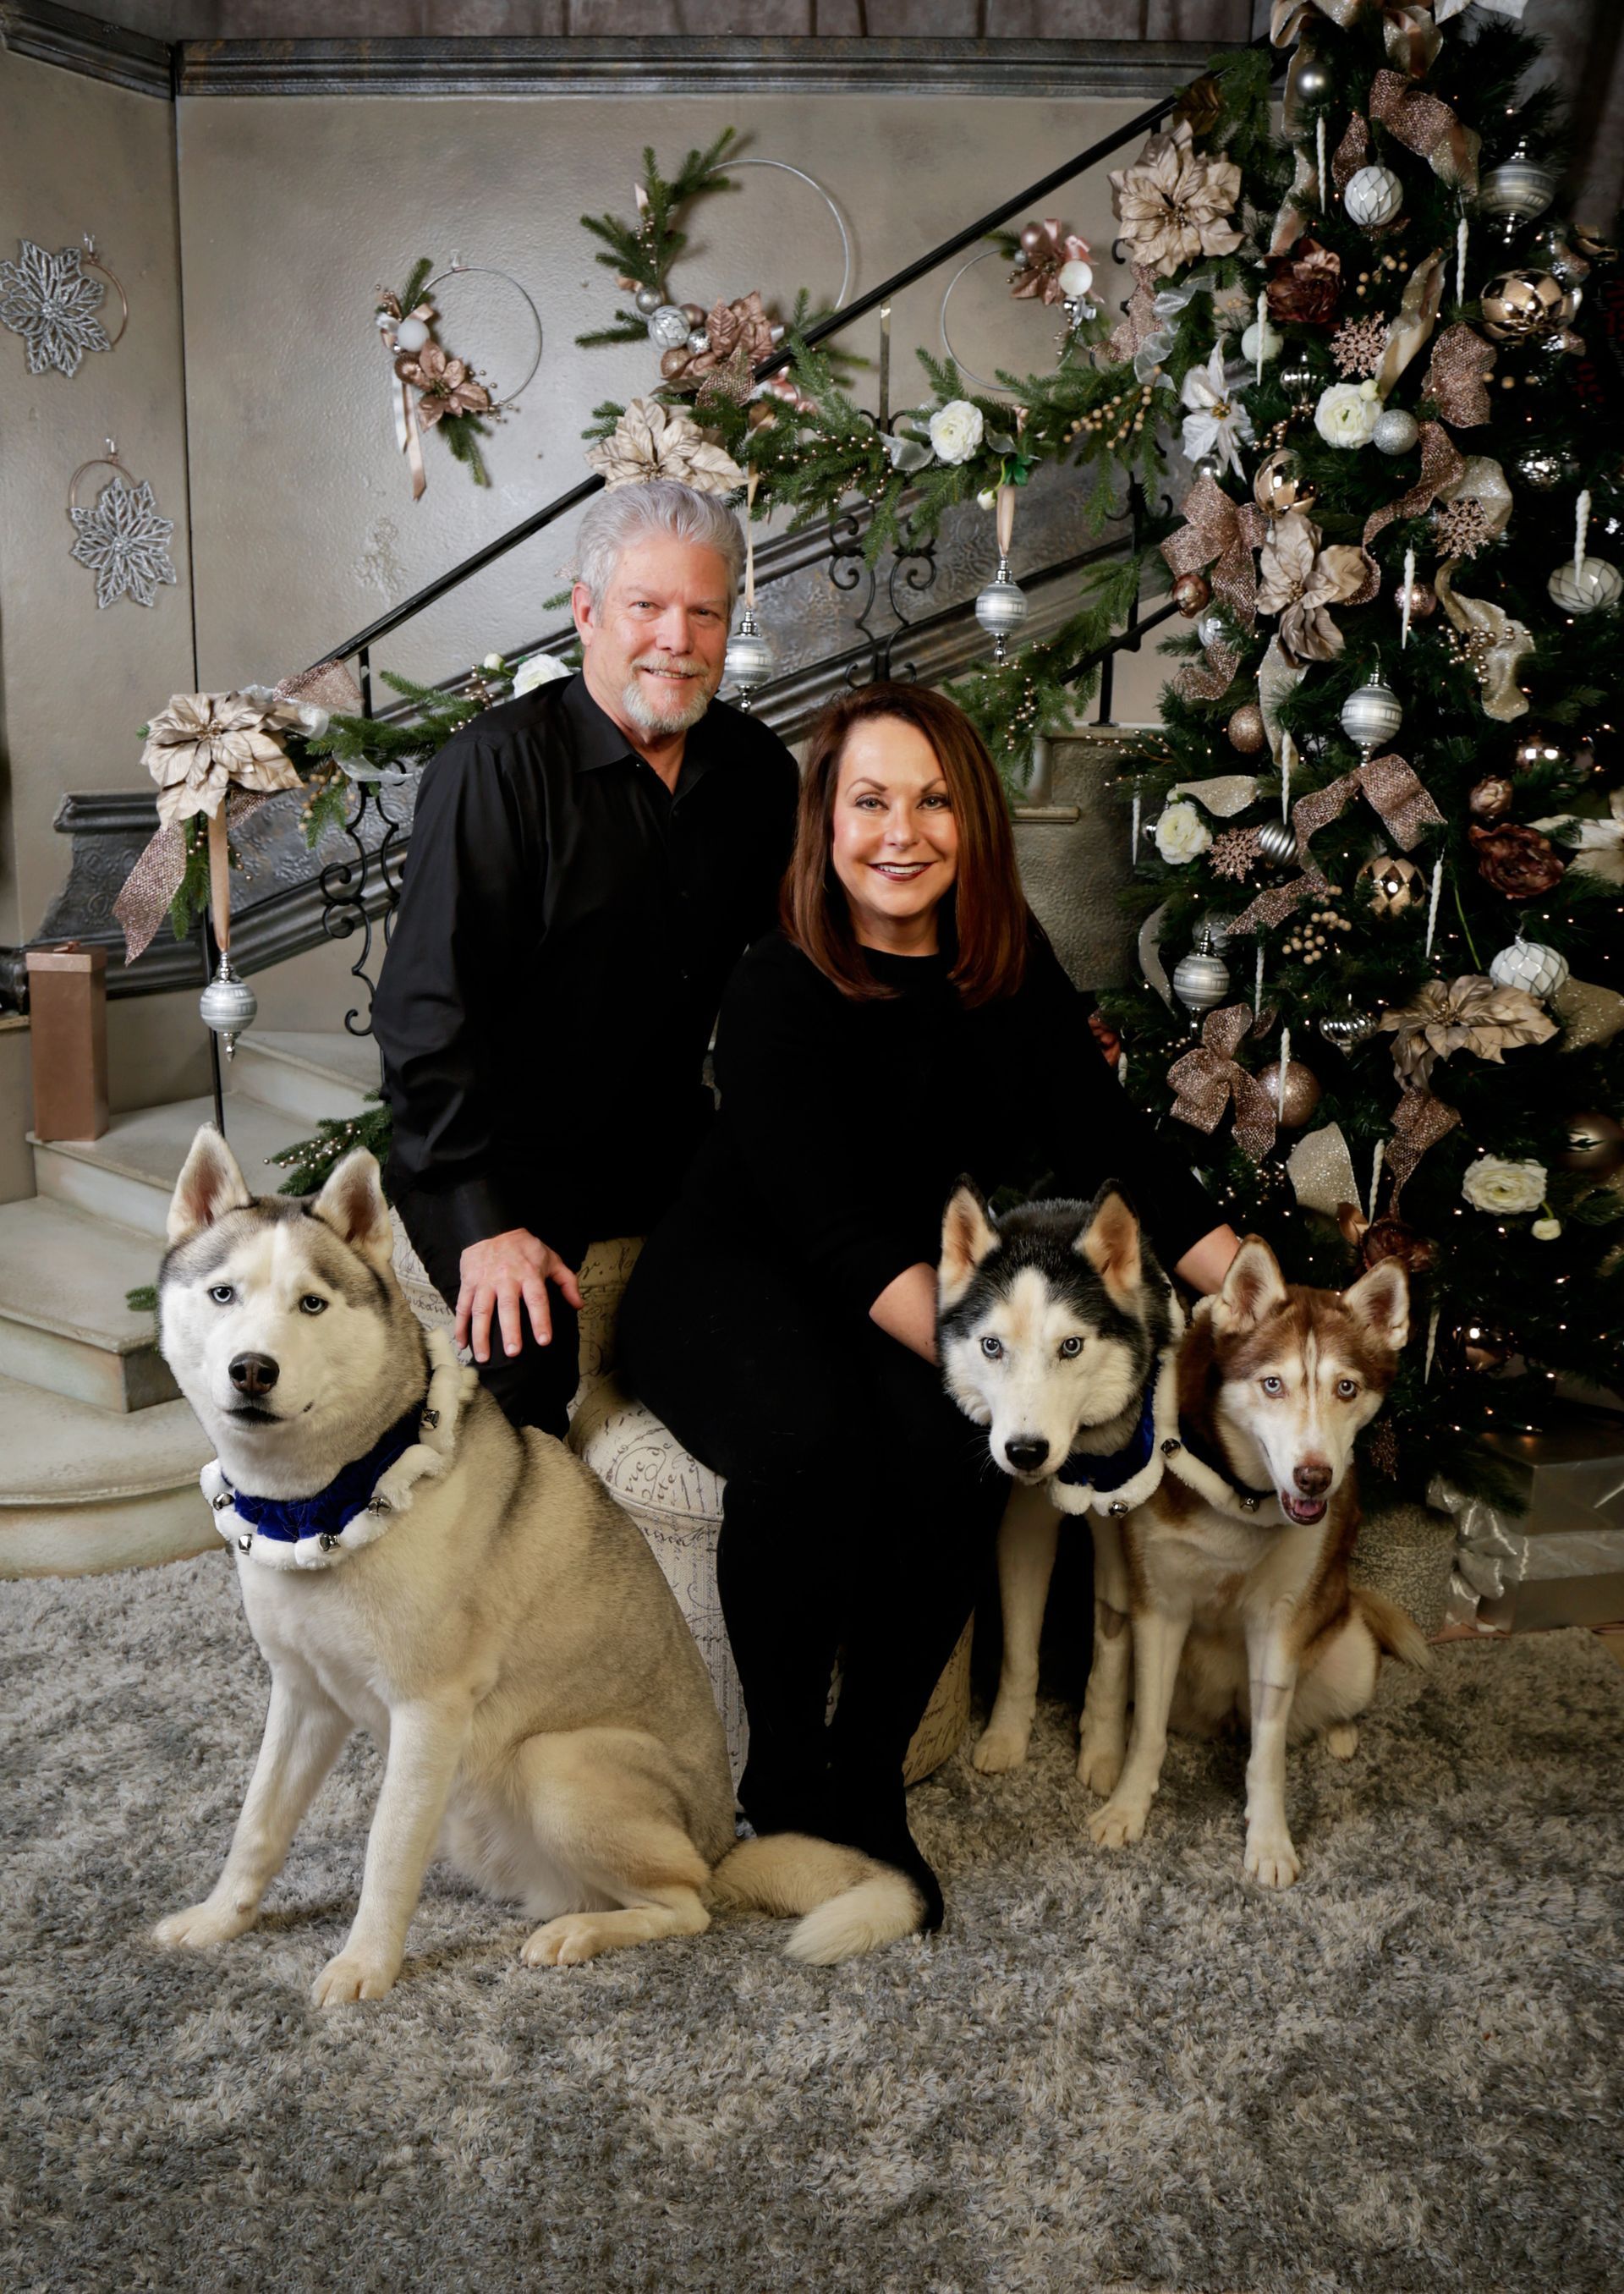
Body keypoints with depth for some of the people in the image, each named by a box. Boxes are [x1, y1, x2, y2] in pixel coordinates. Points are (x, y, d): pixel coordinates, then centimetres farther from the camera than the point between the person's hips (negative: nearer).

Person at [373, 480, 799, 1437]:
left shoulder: (758, 768, 4)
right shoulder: (499, 764, -14)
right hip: (505, 1152, -5)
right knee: (528, 1362, -26)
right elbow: (428, 1010, -17)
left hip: (667, 1140, 5)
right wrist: (483, 1220, -23)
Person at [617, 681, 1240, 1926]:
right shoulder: (780, 990, -18)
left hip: (914, 1287, 4)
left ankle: (868, 1774, -9)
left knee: (952, 1446, -29)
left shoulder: (1010, 963, -1)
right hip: (735, 1275, -4)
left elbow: (1112, 1145, -3)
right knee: (810, 1437, -35)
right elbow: (839, 1235, -26)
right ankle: (784, 1770, -11)